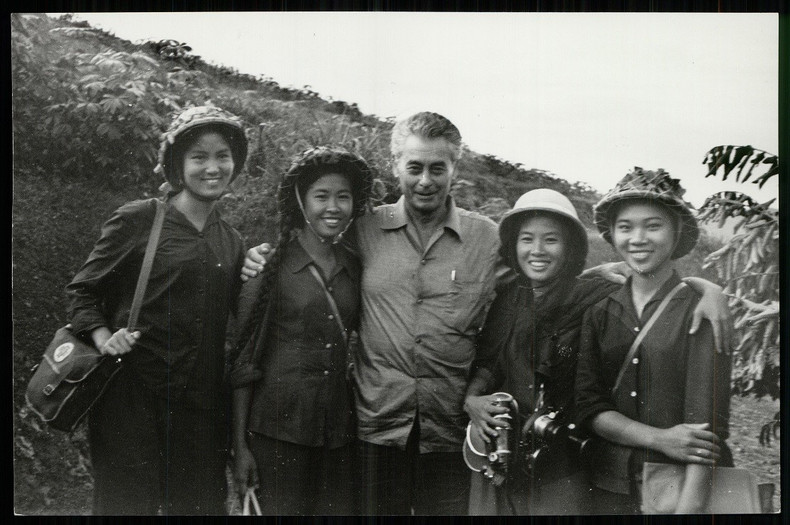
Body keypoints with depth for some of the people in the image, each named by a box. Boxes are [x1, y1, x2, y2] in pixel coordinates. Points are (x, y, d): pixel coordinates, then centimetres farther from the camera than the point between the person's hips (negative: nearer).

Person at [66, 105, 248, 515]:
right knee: (128, 503, 3)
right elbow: (82, 290, 3)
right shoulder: (136, 220, -2)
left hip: (202, 405, 4)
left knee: (200, 504, 7)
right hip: (132, 396, -4)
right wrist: (103, 338, -12)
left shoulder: (232, 242, 13)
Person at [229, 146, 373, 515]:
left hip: (339, 429, 4)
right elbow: (243, 358, -5)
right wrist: (239, 445, -8)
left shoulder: (354, 267, 8)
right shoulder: (271, 264, -5)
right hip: (278, 428, -4)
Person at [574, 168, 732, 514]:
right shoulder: (599, 314, 3)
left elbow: (707, 421, -14)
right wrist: (659, 439, -17)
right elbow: (587, 406, -3)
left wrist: (689, 504, -23)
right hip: (612, 487, 3)